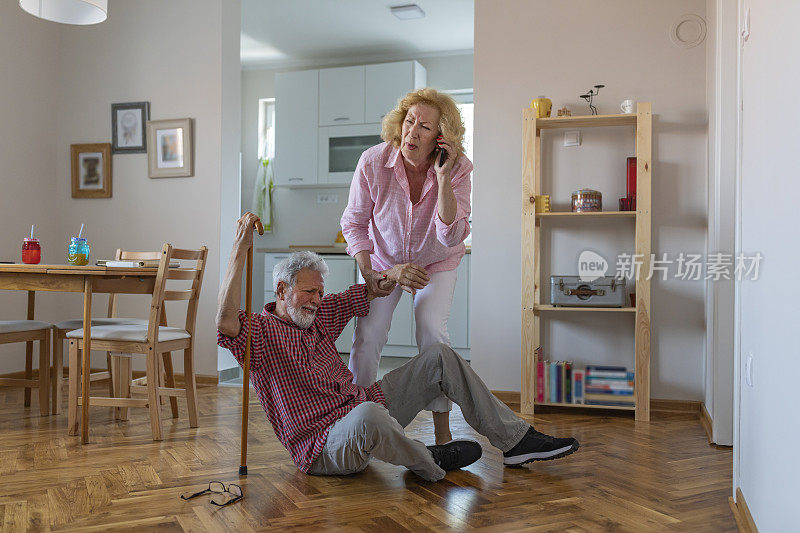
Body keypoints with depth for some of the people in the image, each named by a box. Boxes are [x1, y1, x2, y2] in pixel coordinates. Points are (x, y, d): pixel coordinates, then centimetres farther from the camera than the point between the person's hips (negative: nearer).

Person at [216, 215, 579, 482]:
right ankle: (428, 463, -13)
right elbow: (225, 321, -32)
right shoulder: (259, 332, -8)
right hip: (324, 446, -8)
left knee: (440, 357, 2)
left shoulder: (320, 314, 13)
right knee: (367, 416, -46)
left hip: (367, 405, 8)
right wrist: (240, 249, -34)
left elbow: (373, 290, 21)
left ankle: (515, 439, 4)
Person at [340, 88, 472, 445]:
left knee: (432, 331, -18)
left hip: (436, 263, 0)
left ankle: (443, 433, -6)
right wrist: (368, 273, -20)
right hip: (384, 260, 1)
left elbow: (451, 236, -33)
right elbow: (354, 223, -11)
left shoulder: (458, 170, -24)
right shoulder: (373, 162, -24)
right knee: (368, 334, -13)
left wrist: (443, 177, -40)